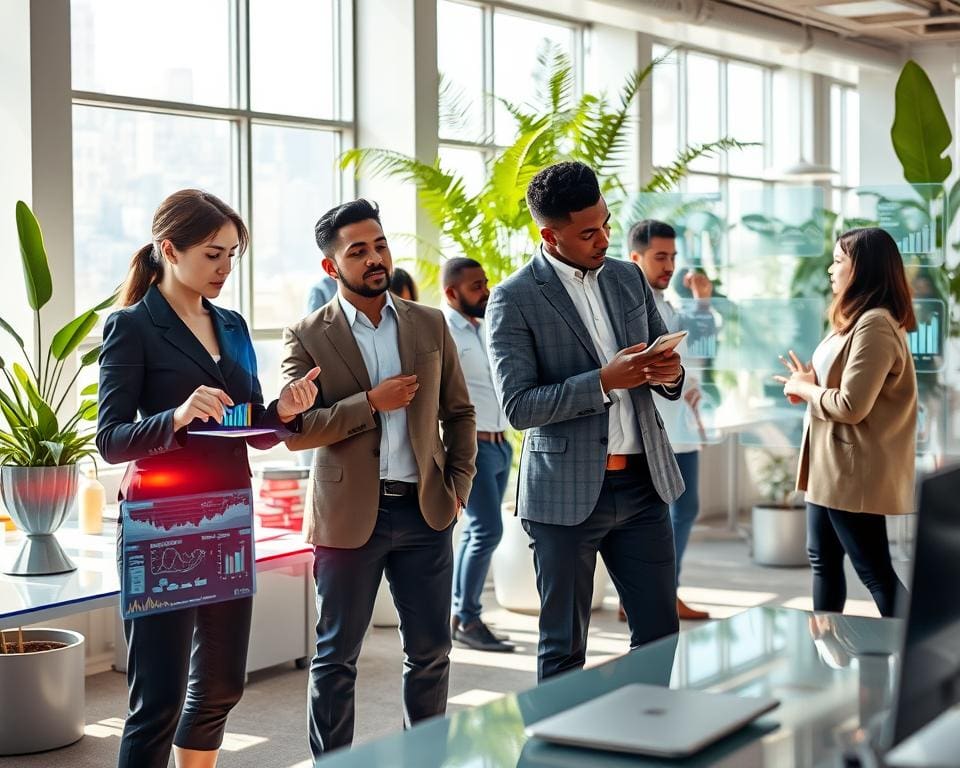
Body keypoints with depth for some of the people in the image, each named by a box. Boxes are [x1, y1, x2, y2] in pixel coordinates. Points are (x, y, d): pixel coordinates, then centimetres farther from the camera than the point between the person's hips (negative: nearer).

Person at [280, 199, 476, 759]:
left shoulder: (431, 325, 7)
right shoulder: (308, 338, -3)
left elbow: (459, 412, 13)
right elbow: (295, 430, -10)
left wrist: (459, 485, 4)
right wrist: (370, 402, -16)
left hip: (426, 510, 3)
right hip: (349, 516, -3)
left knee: (432, 653, 9)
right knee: (337, 657, 7)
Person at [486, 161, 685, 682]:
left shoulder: (629, 279, 9)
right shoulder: (514, 300, -8)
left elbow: (663, 366, 19)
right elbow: (517, 406, -14)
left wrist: (669, 374, -5)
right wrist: (605, 380, -23)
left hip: (642, 483, 5)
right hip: (567, 494, -5)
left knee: (660, 633, 8)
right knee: (563, 646, 7)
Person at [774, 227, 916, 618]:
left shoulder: (874, 326, -20)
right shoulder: (856, 322, 15)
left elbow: (852, 405, -24)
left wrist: (803, 390, -9)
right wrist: (811, 382, 4)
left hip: (853, 470, -11)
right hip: (831, 466, 11)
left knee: (874, 569, -5)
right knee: (822, 558, 17)